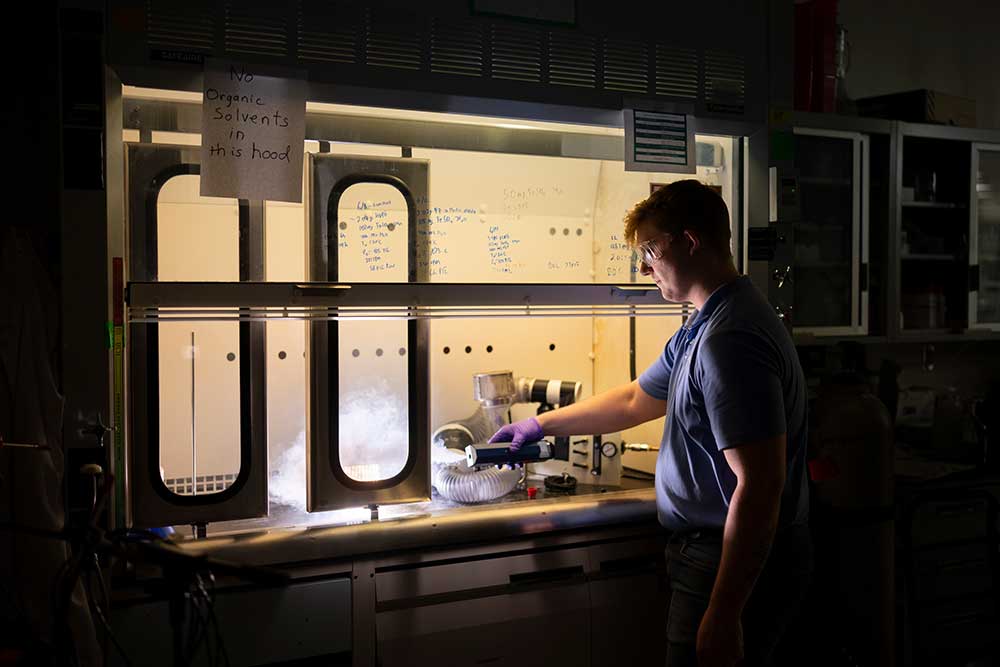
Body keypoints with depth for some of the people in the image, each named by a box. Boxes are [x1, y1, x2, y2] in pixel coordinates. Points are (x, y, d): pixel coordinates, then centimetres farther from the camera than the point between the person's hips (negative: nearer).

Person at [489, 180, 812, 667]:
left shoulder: (729, 340, -24)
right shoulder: (704, 328, 11)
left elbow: (759, 487, -28)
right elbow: (635, 401, 24)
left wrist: (722, 615, -26)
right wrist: (542, 425, 29)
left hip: (739, 568, -10)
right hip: (715, 550, 10)